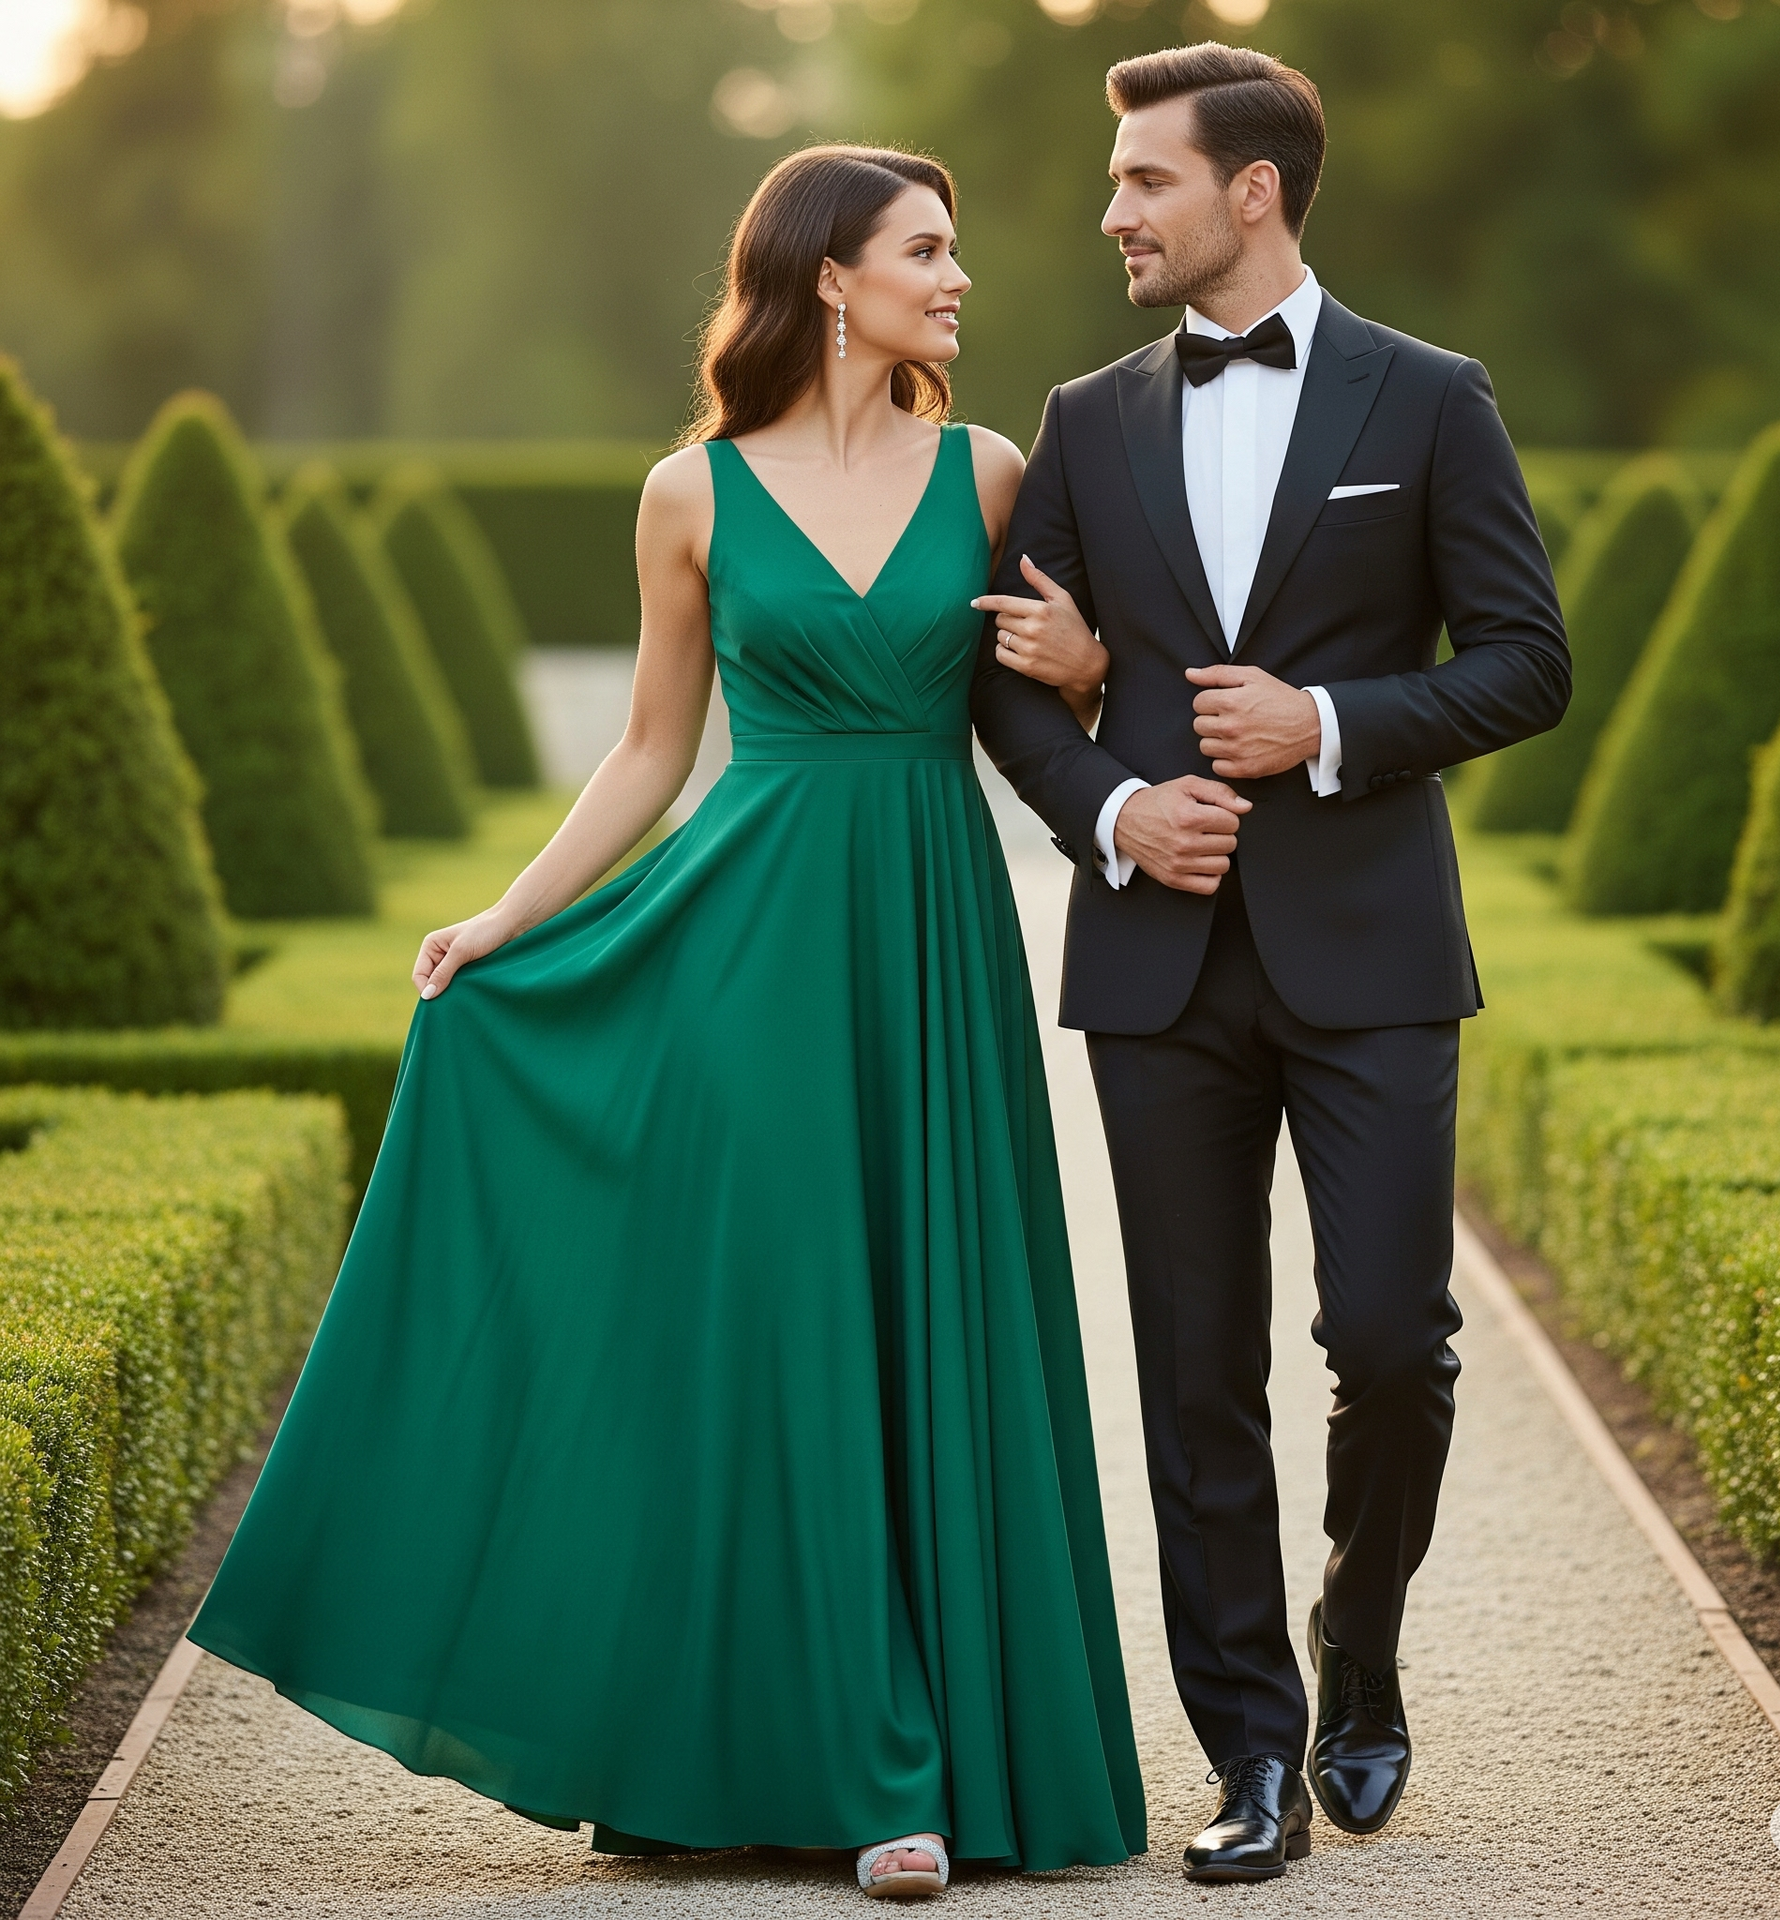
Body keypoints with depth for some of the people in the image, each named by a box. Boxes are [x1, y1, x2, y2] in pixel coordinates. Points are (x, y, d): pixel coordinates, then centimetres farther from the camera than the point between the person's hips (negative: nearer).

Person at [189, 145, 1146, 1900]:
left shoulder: (986, 477, 6)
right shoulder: (695, 494, 3)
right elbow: (653, 749, 9)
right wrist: (500, 919, 3)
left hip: (931, 938, 1)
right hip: (751, 937, -1)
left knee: (921, 1337, 1)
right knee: (754, 1328, -2)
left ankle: (912, 1773, 7)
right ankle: (732, 1746, 8)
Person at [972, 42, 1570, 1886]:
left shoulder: (1427, 401, 2)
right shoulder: (1090, 420, 11)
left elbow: (1524, 660, 0)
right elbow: (1009, 675, 12)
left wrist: (1330, 726, -13)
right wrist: (1107, 809, -6)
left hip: (1365, 951, -2)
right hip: (1162, 960, 3)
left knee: (1389, 1337, -7)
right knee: (1199, 1377, 3)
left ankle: (1358, 1657, 20)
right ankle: (1254, 1753, 11)